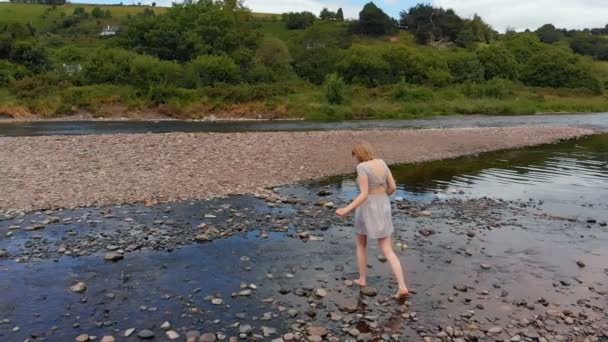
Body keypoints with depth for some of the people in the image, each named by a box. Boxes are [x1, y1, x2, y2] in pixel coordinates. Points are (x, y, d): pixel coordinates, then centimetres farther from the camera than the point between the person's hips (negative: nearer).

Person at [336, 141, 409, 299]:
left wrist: (347, 210, -21)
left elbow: (364, 195, -21)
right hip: (383, 210, 5)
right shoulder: (382, 163, 4)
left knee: (361, 244, 23)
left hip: (367, 210, -5)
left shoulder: (362, 167, -16)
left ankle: (362, 279, 31)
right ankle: (402, 287, -5)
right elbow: (393, 187, 7)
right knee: (388, 252, 7)